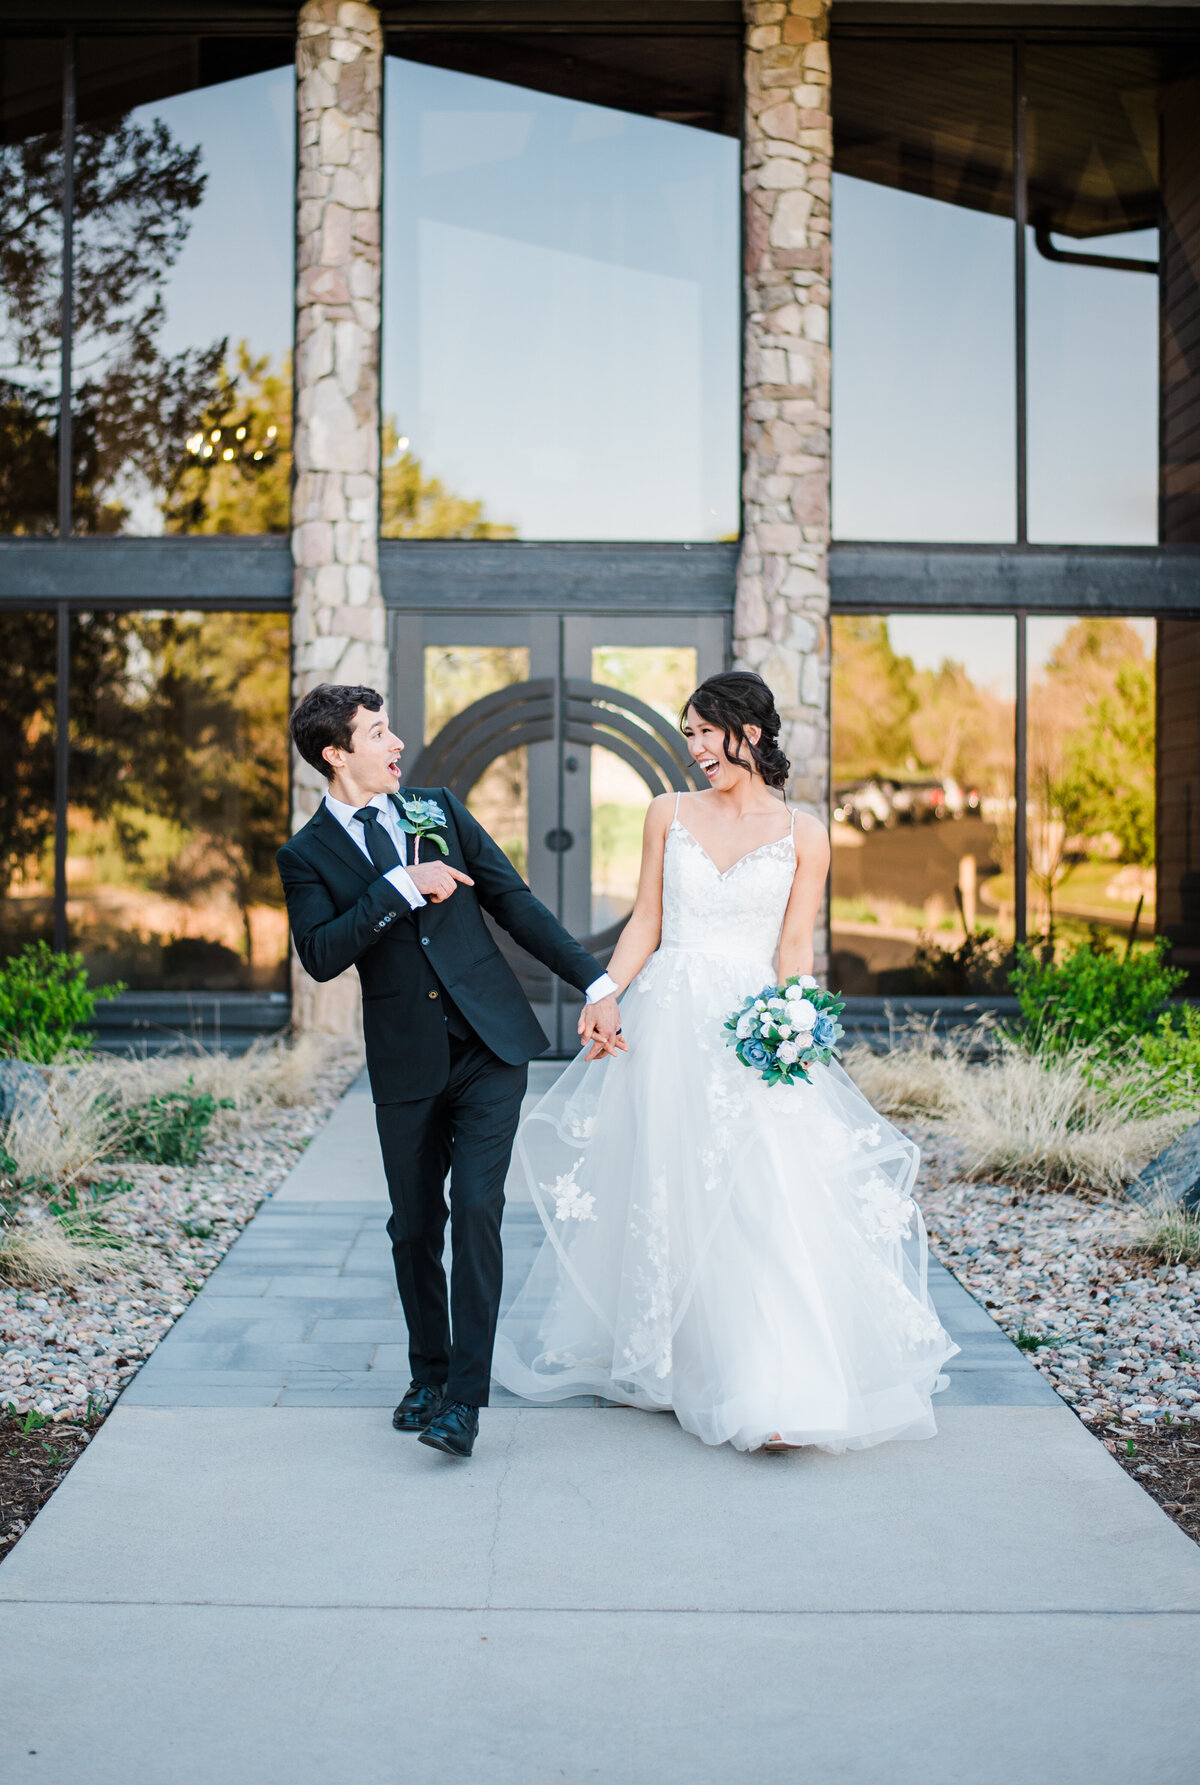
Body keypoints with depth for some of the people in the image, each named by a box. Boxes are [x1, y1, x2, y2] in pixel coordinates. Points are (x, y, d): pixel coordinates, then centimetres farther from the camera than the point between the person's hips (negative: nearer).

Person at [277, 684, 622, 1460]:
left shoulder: (439, 808, 8)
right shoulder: (307, 855, 2)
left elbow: (516, 901, 8)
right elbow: (320, 956, -13)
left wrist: (597, 982, 4)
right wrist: (401, 888, -19)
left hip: (490, 1045, 0)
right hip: (405, 1064, 0)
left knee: (476, 1208, -10)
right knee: (414, 1228, 9)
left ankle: (465, 1395, -4)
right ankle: (428, 1374, 30)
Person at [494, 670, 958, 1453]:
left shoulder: (803, 835, 3)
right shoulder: (670, 813, 9)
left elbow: (794, 948, -1)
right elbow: (645, 923, 8)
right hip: (667, 1021, 2)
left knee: (763, 1203, -10)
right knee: (661, 1196, 9)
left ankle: (772, 1391, -6)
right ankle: (662, 1361, 27)